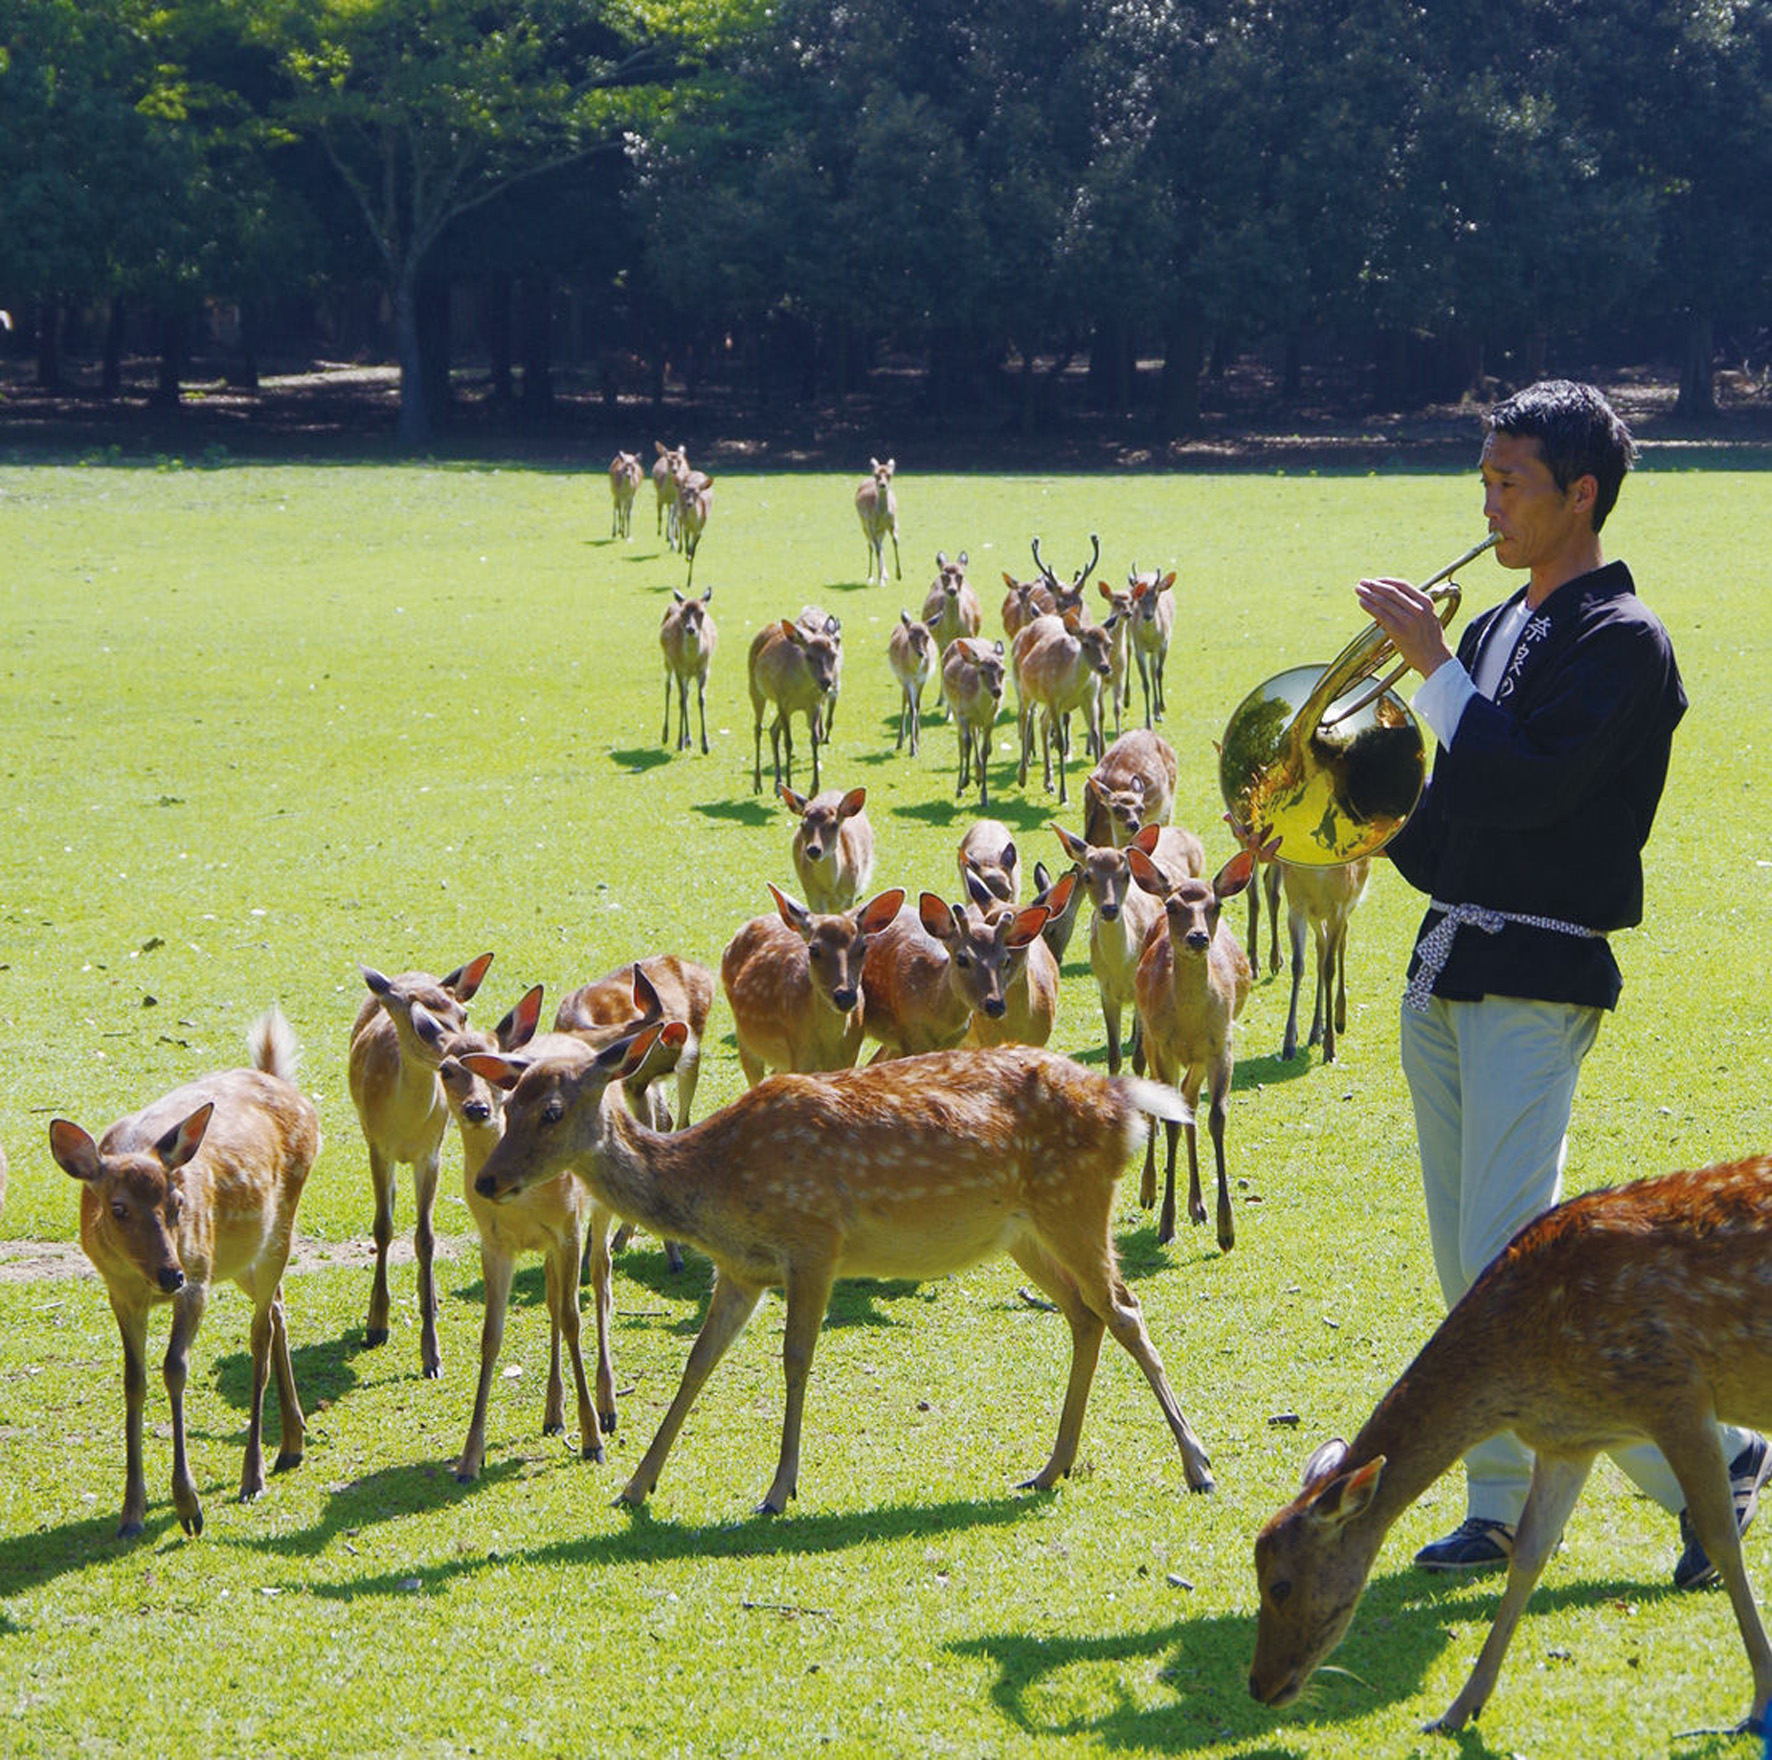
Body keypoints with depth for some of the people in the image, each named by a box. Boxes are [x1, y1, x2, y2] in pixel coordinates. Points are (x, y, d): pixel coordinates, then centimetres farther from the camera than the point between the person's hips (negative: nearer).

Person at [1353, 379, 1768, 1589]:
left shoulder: (1622, 640, -11)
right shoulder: (1498, 633, 15)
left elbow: (1528, 786, -23)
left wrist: (1433, 664, -19)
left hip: (1539, 982, -8)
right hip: (1447, 970, 8)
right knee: (1466, 1271, 9)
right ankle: (1503, 1509, 17)